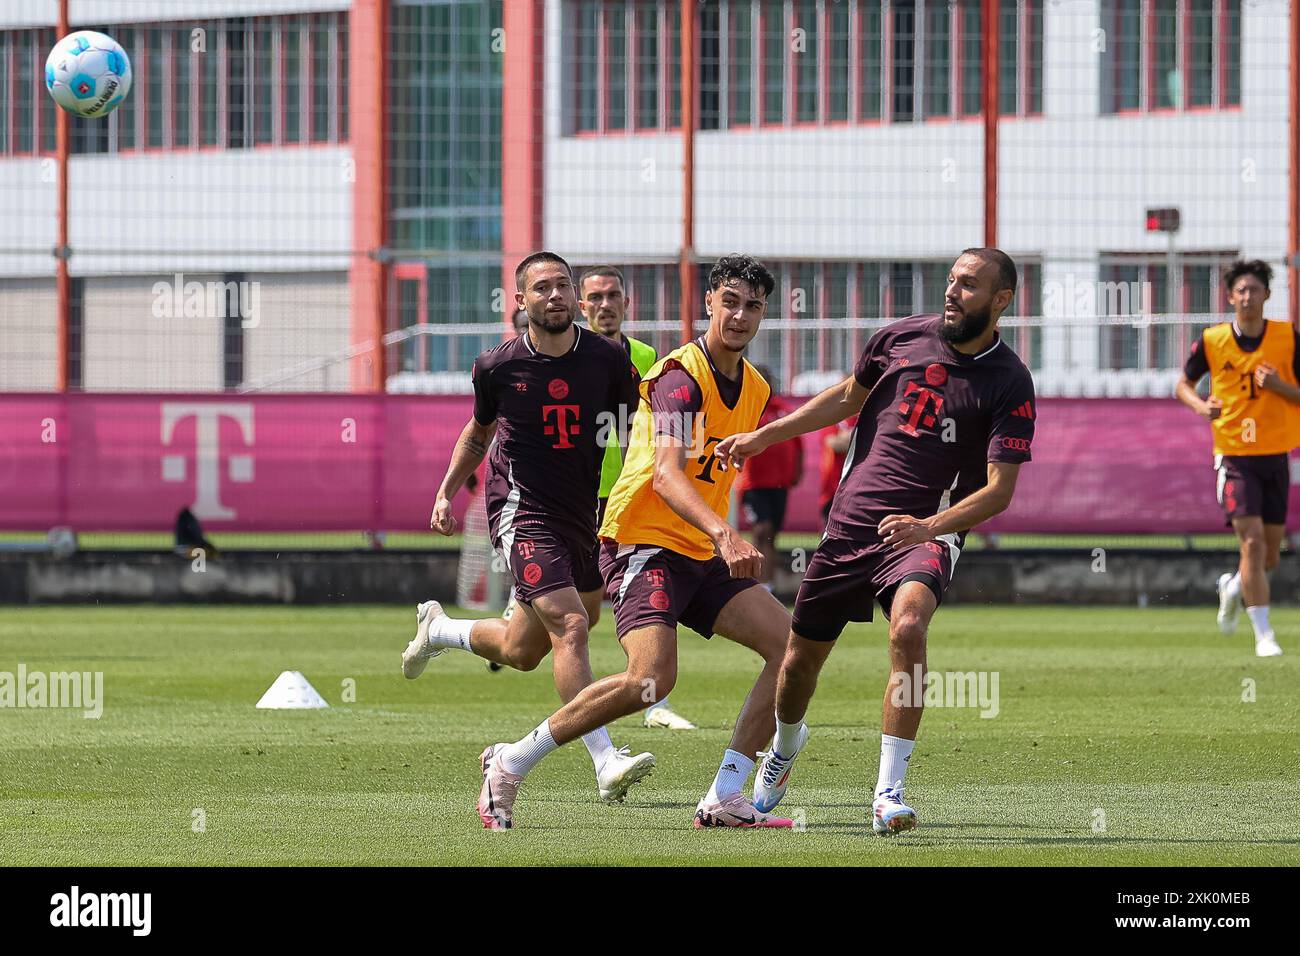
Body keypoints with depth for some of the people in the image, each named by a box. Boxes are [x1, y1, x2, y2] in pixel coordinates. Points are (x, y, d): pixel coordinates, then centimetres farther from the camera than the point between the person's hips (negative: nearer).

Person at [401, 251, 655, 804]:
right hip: (523, 514, -4)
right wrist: (445, 494, 9)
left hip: (585, 516, 4)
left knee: (521, 652, 18)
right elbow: (478, 432, 14)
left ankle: (438, 630, 50)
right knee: (570, 625, -24)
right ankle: (606, 764, -28)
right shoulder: (497, 367, -5)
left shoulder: (609, 361, -4)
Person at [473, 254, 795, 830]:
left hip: (702, 557, 8)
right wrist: (724, 535, -42)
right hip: (643, 544, -8)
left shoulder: (755, 389, 13)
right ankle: (510, 764, -10)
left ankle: (724, 800, -5)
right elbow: (667, 476, -29)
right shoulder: (680, 377, -15)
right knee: (651, 678, -27)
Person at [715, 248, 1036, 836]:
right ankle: (786, 743, 48)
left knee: (908, 627, -33)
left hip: (924, 536, -4)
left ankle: (889, 793, -28)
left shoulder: (1010, 384, -10)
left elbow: (999, 490, -14)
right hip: (850, 524, 4)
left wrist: (928, 526, -29)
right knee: (800, 658, 11)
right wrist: (762, 436, 20)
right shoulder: (901, 338, 2)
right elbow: (849, 396, 21)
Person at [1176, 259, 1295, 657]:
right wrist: (1201, 405, -11)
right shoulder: (1212, 341, -3)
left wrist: (1278, 385, -18)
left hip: (1276, 456, 2)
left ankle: (1233, 586, 42)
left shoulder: (1288, 338, -2)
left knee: (1269, 556, 9)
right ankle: (1263, 634, -11)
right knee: (1252, 541, -16)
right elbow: (1183, 385, 10)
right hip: (1234, 456, -2)